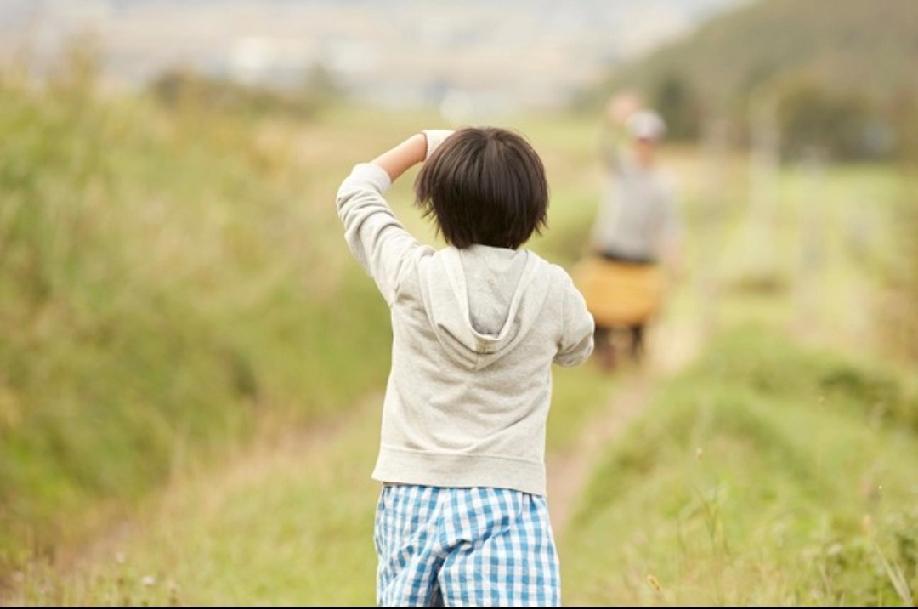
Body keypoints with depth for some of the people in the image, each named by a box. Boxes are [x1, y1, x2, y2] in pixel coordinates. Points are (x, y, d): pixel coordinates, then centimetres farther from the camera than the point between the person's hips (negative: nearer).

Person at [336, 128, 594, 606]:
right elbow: (576, 348, 24)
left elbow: (357, 193, 17)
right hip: (507, 507, -1)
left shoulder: (413, 276, -2)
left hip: (411, 500, 2)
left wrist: (424, 143, 31)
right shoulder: (552, 289, -1)